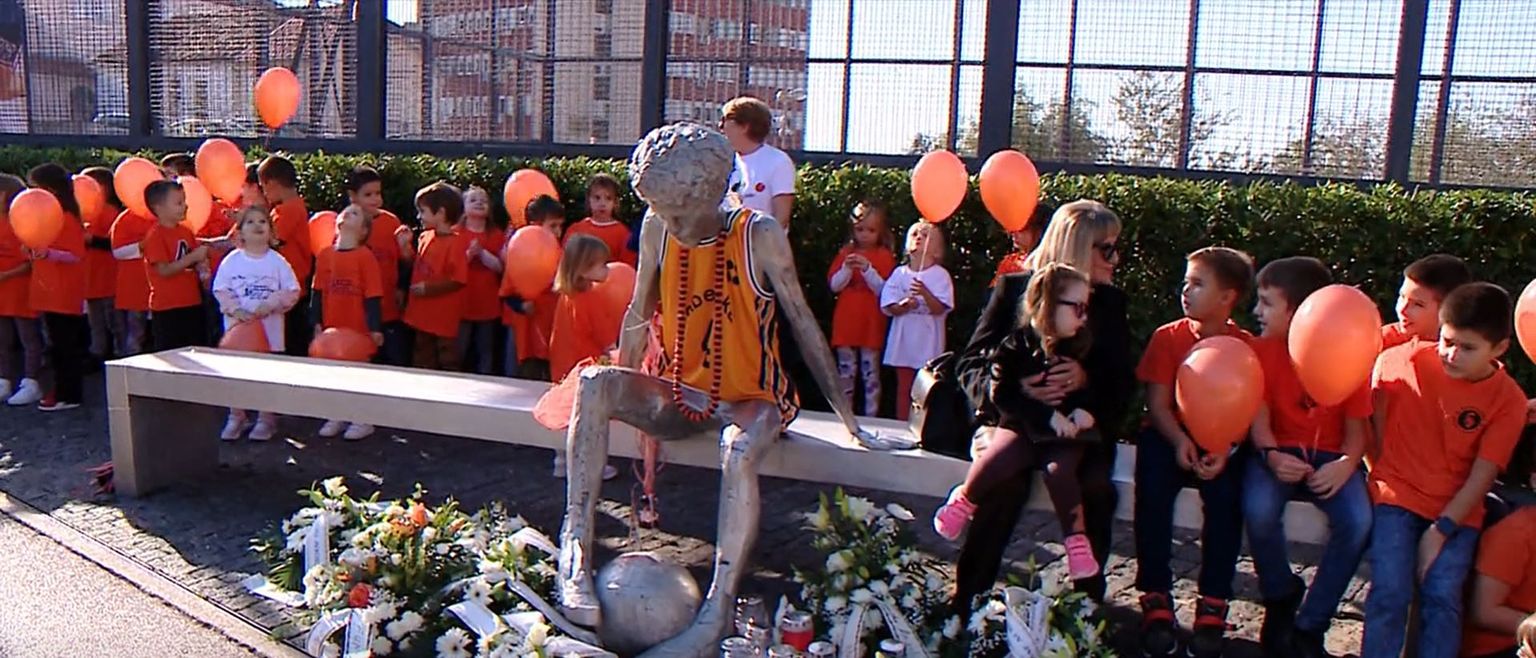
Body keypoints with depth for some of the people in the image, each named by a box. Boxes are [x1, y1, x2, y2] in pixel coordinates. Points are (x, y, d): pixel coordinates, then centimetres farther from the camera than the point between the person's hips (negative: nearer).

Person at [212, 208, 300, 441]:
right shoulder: (232, 260, 2)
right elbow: (220, 290, 0)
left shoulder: (277, 261, -1)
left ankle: (266, 419, 15)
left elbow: (292, 292, -3)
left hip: (269, 328, -1)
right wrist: (235, 309, -14)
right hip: (238, 325, 1)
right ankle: (236, 417, 22)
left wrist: (269, 305, -14)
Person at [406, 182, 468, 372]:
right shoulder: (425, 237, 7)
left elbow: (458, 281, -19)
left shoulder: (455, 242, -16)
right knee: (423, 364, 18)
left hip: (445, 318, -8)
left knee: (448, 365, 4)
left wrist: (428, 288, -19)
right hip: (423, 316, 8)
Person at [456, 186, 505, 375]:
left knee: (486, 352, 6)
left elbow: (501, 267, -1)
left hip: (488, 304, 1)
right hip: (462, 303, -1)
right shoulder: (455, 233, 3)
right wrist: (469, 254, -16)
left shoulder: (497, 234, 7)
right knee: (459, 352, 0)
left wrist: (482, 253, -15)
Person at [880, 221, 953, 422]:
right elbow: (887, 307, 2)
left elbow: (939, 309, -11)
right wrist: (903, 306, -18)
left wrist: (925, 293, -28)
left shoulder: (940, 274, -2)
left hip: (928, 341, -3)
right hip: (904, 339, 3)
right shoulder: (900, 273, 7)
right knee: (904, 387, 9)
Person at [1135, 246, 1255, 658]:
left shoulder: (1245, 346, 1)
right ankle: (1156, 597, -19)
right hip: (1171, 437, 0)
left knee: (1226, 490, -31)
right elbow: (1158, 401, -5)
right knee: (1152, 483, -30)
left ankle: (1213, 604, -16)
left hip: (1222, 444, 0)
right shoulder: (1168, 337, 2)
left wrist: (1224, 450, -25)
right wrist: (1179, 440, -24)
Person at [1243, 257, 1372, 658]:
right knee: (1259, 510, -32)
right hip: (1278, 451, 0)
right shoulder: (1264, 349, -3)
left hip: (1330, 456, 0)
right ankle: (1281, 598, 1)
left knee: (1357, 521, -29)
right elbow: (1259, 418, -6)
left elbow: (1357, 425, -4)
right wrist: (1271, 456, -27)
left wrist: (1347, 463, -25)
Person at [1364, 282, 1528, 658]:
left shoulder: (1508, 400, -5)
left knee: (1442, 596, -15)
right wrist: (1383, 467, 3)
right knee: (1391, 591, -16)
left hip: (1457, 511, 1)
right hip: (1398, 495, 0)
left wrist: (1440, 531, -14)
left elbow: (1481, 478, -7)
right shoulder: (1404, 361, -7)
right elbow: (1375, 413, 11)